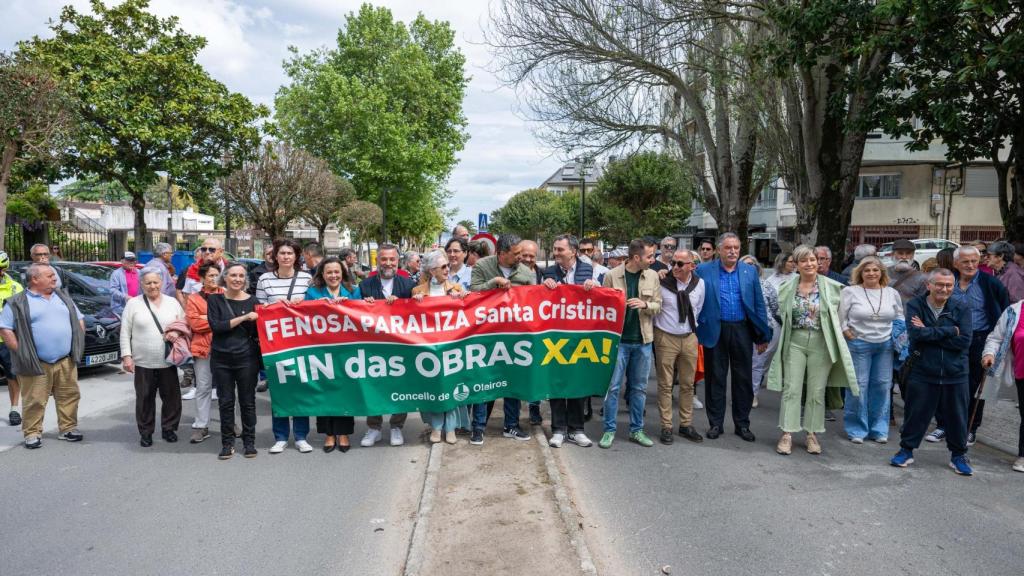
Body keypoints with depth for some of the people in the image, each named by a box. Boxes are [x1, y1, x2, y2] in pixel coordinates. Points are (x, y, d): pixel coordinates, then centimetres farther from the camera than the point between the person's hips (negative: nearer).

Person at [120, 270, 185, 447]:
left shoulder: (173, 303, 7)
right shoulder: (133, 303, 1)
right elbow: (125, 332, 0)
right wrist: (126, 355, -7)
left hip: (168, 361, 2)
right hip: (143, 362, -2)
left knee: (172, 396, 7)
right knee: (145, 399, 6)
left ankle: (169, 429, 22)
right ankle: (145, 432, 19)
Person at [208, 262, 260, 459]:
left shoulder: (252, 300, 2)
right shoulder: (215, 300, 1)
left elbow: (257, 332, 6)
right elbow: (215, 326, -13)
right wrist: (243, 318, -17)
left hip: (246, 358, 0)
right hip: (221, 359, 0)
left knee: (248, 401, 6)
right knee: (225, 402, 8)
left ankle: (249, 441, 18)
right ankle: (227, 443, 19)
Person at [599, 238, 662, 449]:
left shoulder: (653, 276, 1)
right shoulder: (612, 275, -7)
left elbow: (658, 306, 5)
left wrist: (644, 304, -15)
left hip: (643, 340, 3)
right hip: (618, 339, -3)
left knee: (639, 388, 11)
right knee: (613, 386, 2)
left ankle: (636, 430, 23)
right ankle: (609, 430, 14)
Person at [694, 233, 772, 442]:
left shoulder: (750, 271, 7)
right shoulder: (703, 270, 1)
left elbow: (759, 304, 7)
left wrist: (763, 335, 4)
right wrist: (696, 330, -7)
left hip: (742, 330, 2)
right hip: (714, 331, -2)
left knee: (743, 378, 8)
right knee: (715, 378, 7)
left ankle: (742, 424, 21)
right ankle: (715, 423, 18)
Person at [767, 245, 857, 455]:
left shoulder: (831, 286, -3)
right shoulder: (787, 288, 2)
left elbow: (838, 313, 4)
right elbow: (782, 315, 15)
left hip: (821, 343, -1)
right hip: (795, 342, 1)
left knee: (817, 391, 6)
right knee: (791, 389, 0)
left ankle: (812, 434, 17)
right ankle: (787, 433, 5)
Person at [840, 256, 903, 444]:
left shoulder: (892, 293, 9)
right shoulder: (850, 291, -3)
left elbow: (899, 318, 19)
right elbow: (840, 317, -2)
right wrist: (847, 333, -10)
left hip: (885, 345, 4)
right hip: (859, 345, -4)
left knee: (882, 385, 7)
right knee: (858, 386, -2)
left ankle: (878, 428, 21)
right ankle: (856, 429, 11)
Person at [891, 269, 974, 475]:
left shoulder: (961, 309, -1)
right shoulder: (915, 305, -4)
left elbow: (964, 341, -13)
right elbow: (915, 334, -19)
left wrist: (929, 333, -17)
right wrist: (949, 331, -16)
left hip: (955, 374, 1)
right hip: (922, 372, -1)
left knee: (957, 417, 12)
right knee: (915, 414, 8)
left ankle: (958, 455, 30)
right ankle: (906, 450, 24)